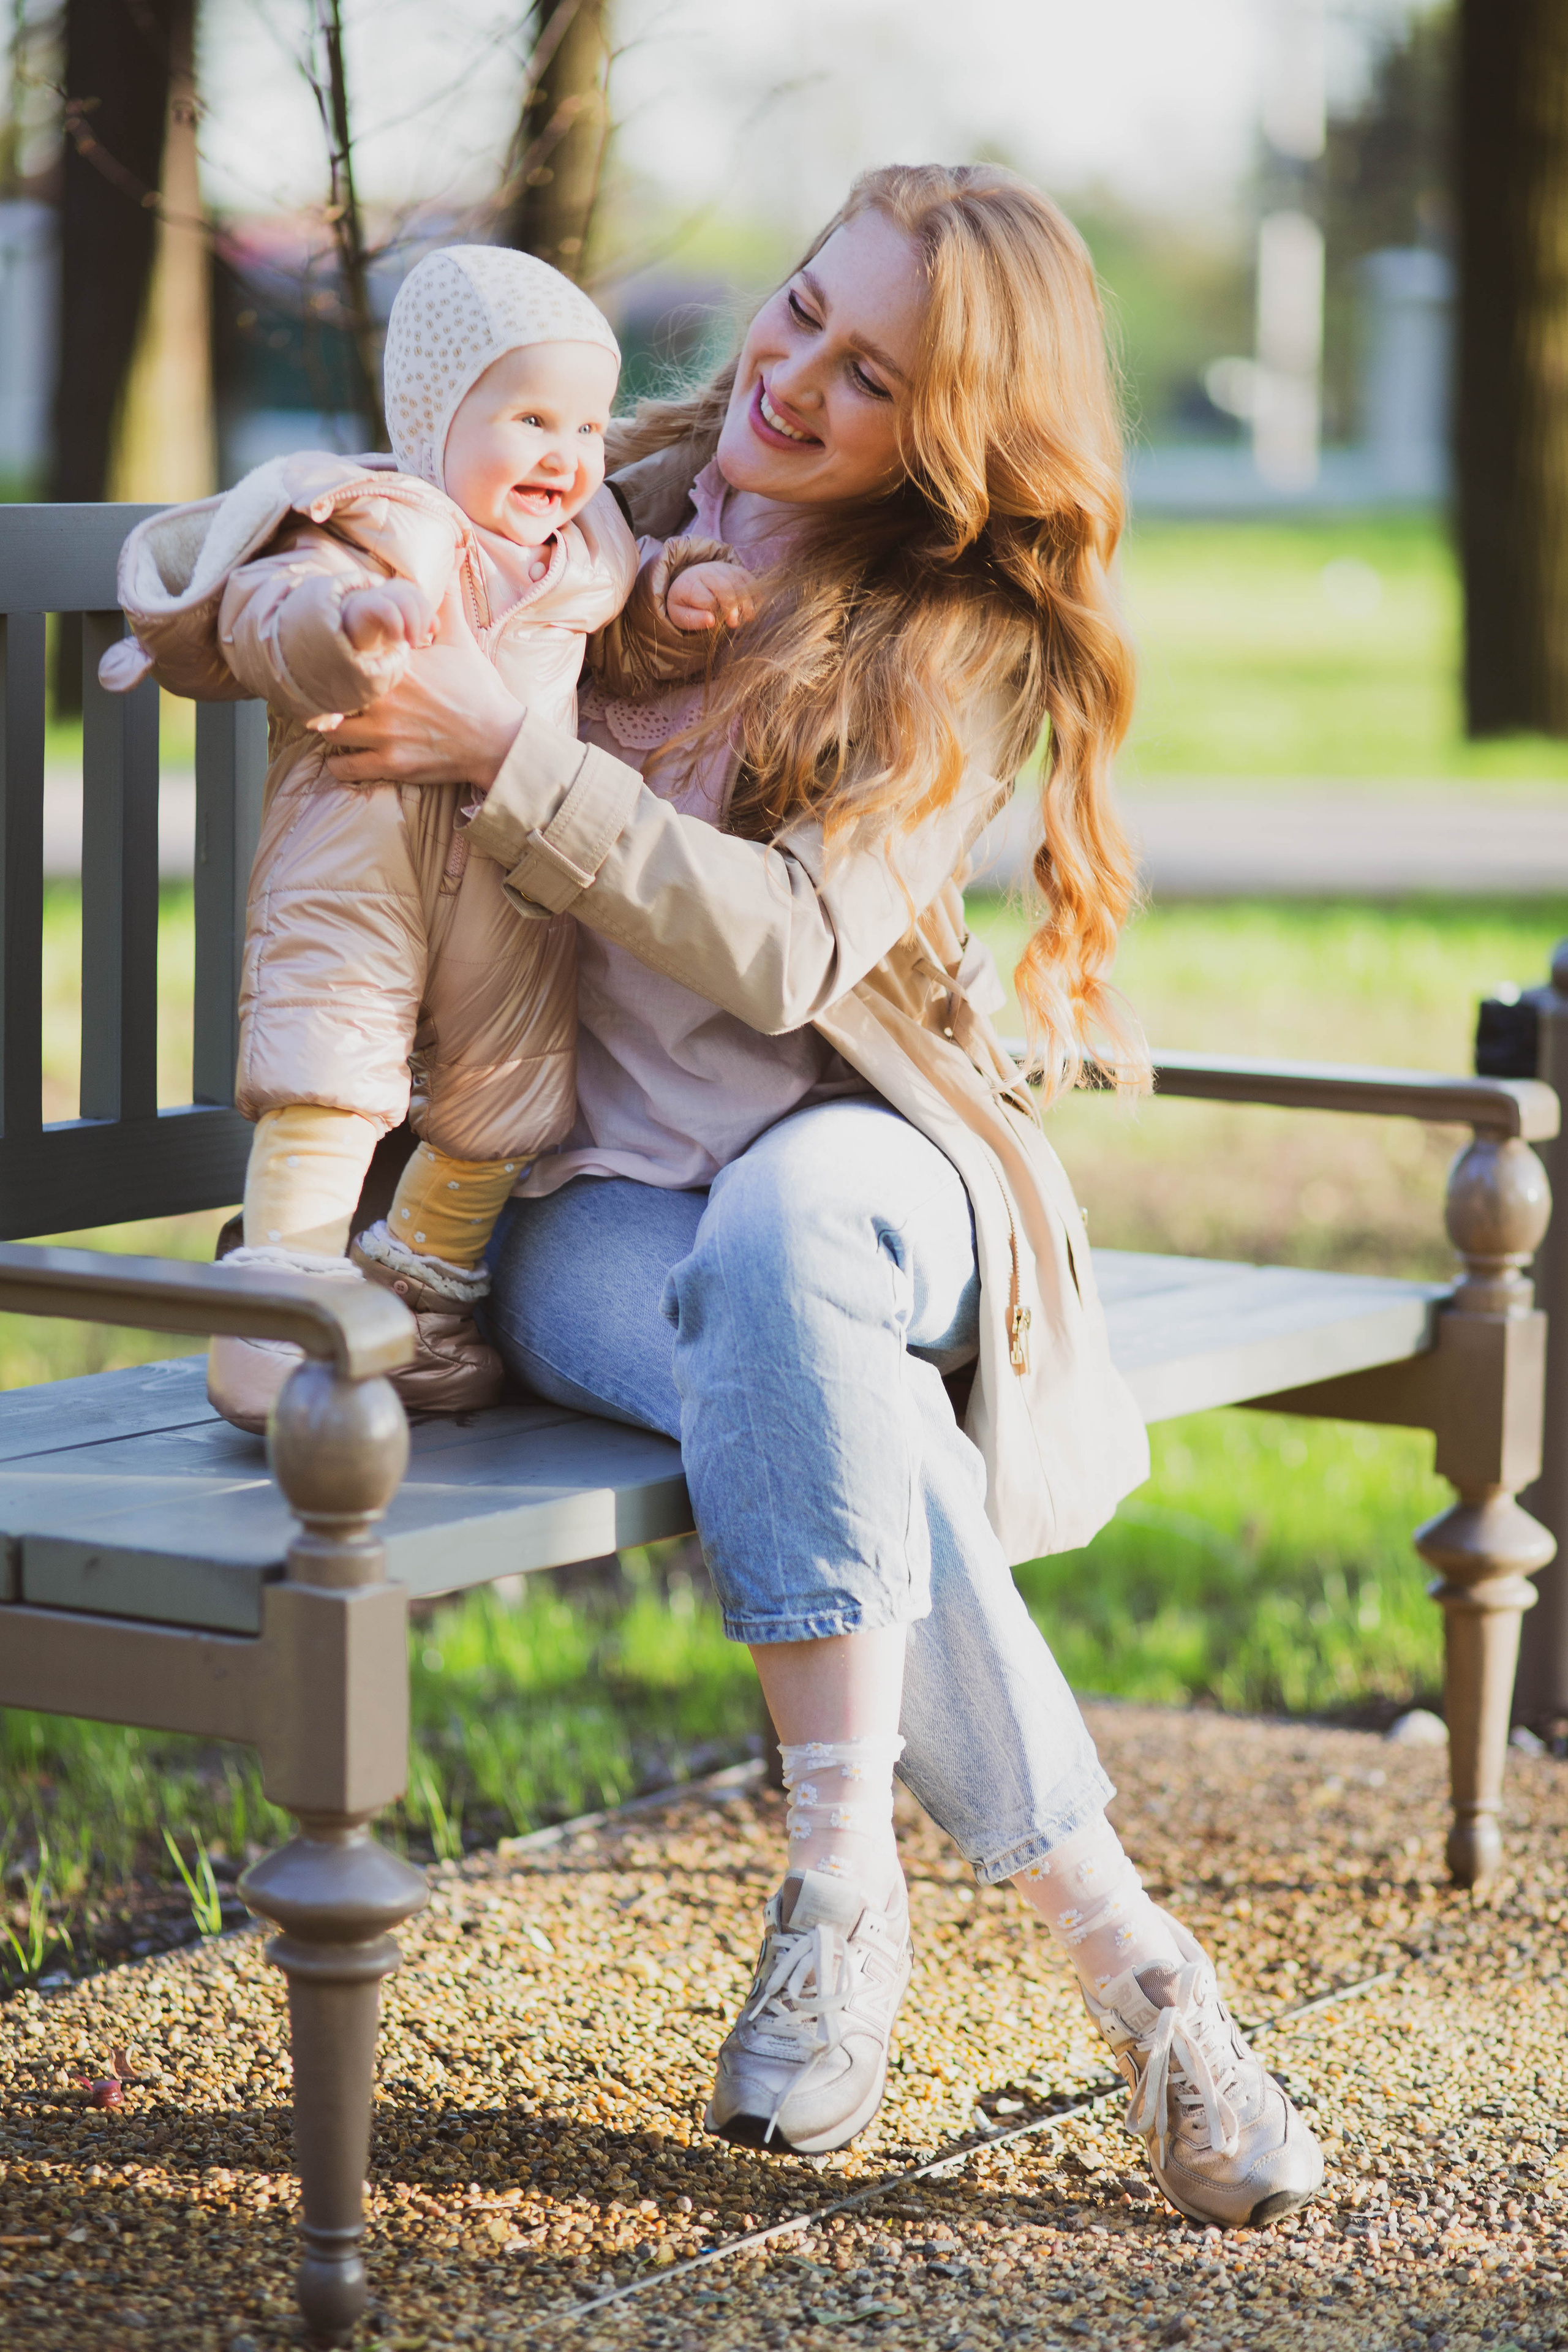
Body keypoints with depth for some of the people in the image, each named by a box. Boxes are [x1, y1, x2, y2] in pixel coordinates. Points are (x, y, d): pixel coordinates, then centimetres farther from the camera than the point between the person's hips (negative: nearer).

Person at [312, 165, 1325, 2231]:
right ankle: (1118, 1947, -31)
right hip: (583, 1190, 1)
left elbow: (790, 950, -17)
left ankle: (846, 1884, -35)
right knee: (816, 1389, -35)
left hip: (857, 1156, -1)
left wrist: (505, 753, -26)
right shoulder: (604, 511, 6)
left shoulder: (972, 648, -1)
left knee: (781, 1235, -40)